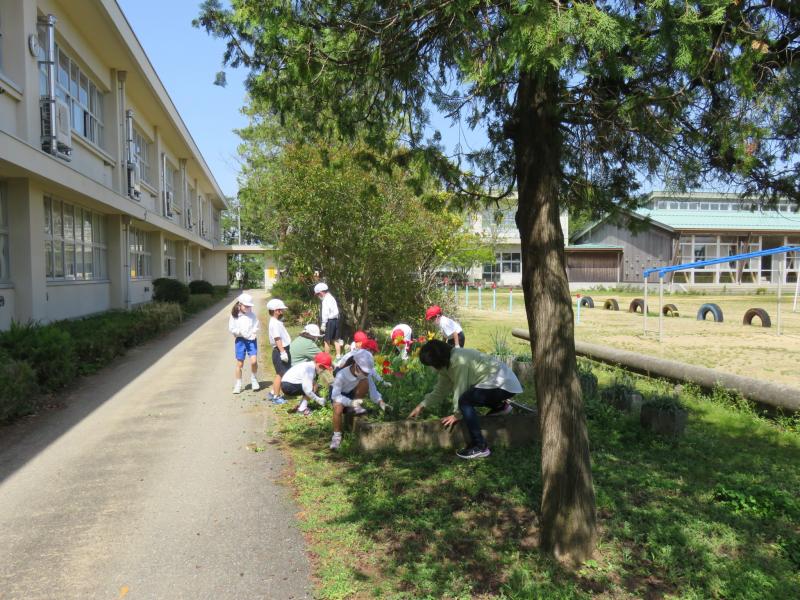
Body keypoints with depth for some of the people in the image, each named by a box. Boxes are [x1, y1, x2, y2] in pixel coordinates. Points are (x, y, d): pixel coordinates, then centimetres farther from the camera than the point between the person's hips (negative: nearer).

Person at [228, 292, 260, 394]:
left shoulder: (252, 315, 3)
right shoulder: (234, 316, 0)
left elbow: (256, 327, 4)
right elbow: (231, 329, -3)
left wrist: (253, 333, -15)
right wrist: (240, 332, -16)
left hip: (251, 340, 0)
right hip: (240, 340, 0)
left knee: (254, 361, -14)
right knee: (239, 363, 4)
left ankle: (254, 380, 11)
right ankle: (238, 385, 17)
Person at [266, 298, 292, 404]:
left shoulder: (278, 322, 15)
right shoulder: (274, 323, -17)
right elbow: (277, 339, -24)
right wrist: (283, 352, -27)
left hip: (283, 350, 10)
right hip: (279, 351, -10)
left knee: (280, 373, 17)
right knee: (280, 374, -4)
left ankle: (273, 393, 26)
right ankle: (276, 396, 4)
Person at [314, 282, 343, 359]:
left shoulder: (326, 300, -12)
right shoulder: (331, 298, 15)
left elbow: (325, 313, -18)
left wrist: (323, 324, -15)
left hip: (329, 321, -9)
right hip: (336, 320, 9)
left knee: (327, 341, -1)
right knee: (335, 340, 13)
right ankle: (338, 356, 16)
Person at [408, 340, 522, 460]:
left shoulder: (459, 361, -23)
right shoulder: (447, 362, 6)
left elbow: (460, 389, -20)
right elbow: (440, 390, 11)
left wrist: (457, 415, -8)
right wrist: (421, 406, 6)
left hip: (504, 384, -11)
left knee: (465, 400, -25)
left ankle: (479, 447, -20)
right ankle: (500, 406, 25)